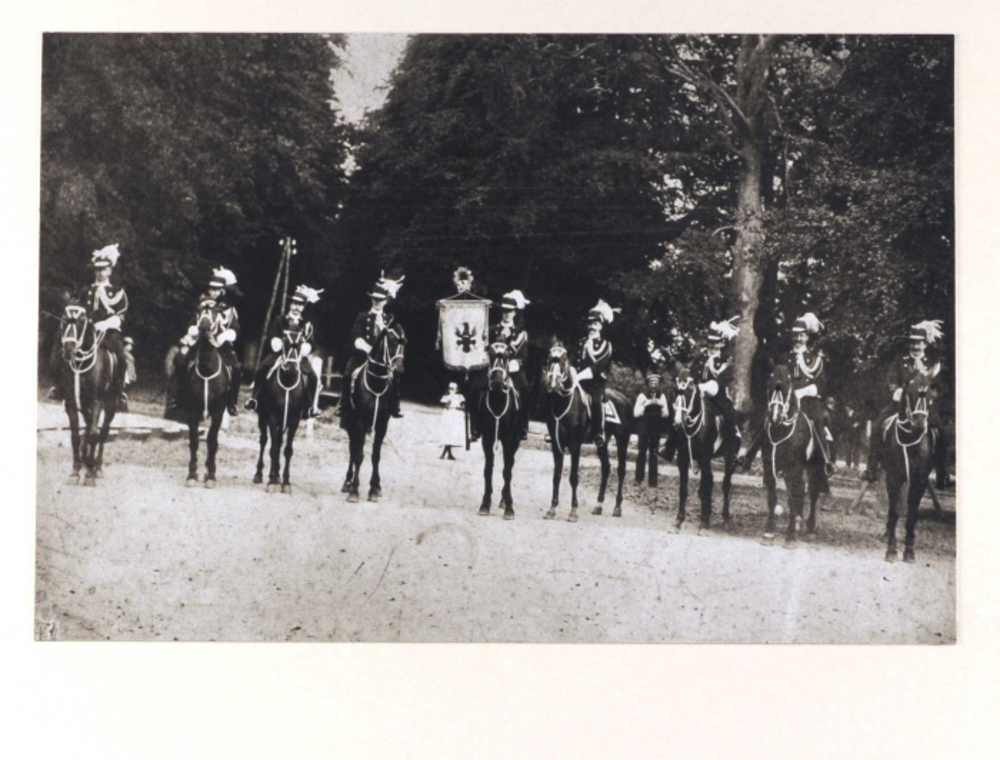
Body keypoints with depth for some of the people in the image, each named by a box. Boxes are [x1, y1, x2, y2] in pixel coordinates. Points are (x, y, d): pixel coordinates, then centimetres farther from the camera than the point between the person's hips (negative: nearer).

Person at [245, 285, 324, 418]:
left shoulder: (307, 325, 9)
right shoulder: (279, 320, 9)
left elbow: (310, 342, 4)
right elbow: (272, 335, 3)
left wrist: (306, 348, -18)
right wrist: (275, 342, -19)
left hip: (299, 356, 0)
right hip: (280, 353, 0)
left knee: (313, 376, -22)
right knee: (261, 370, -21)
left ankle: (312, 406, -11)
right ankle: (254, 398, -6)